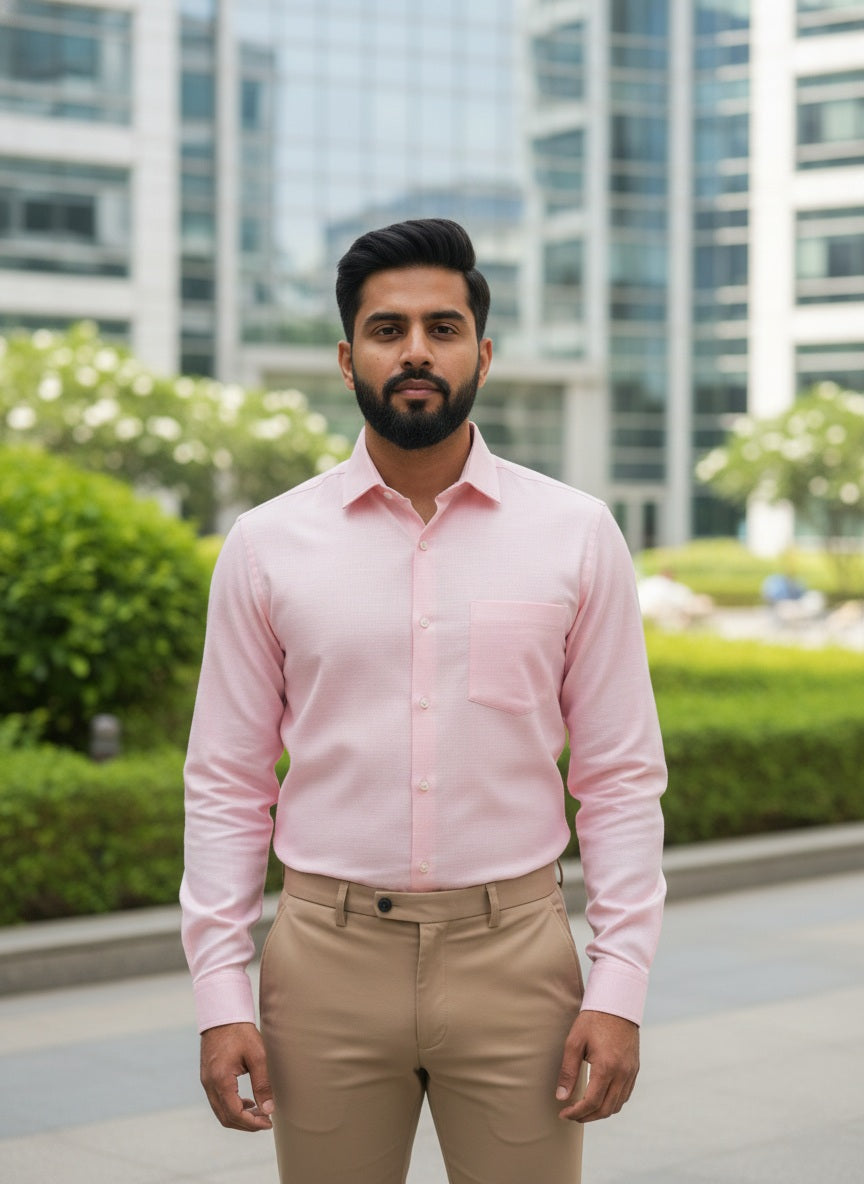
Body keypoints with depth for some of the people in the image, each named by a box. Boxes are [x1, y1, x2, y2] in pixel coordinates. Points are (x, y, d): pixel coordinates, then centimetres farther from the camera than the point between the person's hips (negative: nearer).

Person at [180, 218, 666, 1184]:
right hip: (330, 959, 1)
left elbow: (622, 778, 2)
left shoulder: (576, 535, 1)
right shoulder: (266, 545, 2)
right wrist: (220, 999, -2)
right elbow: (226, 786, 4)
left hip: (512, 957, 0)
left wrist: (619, 991, -5)